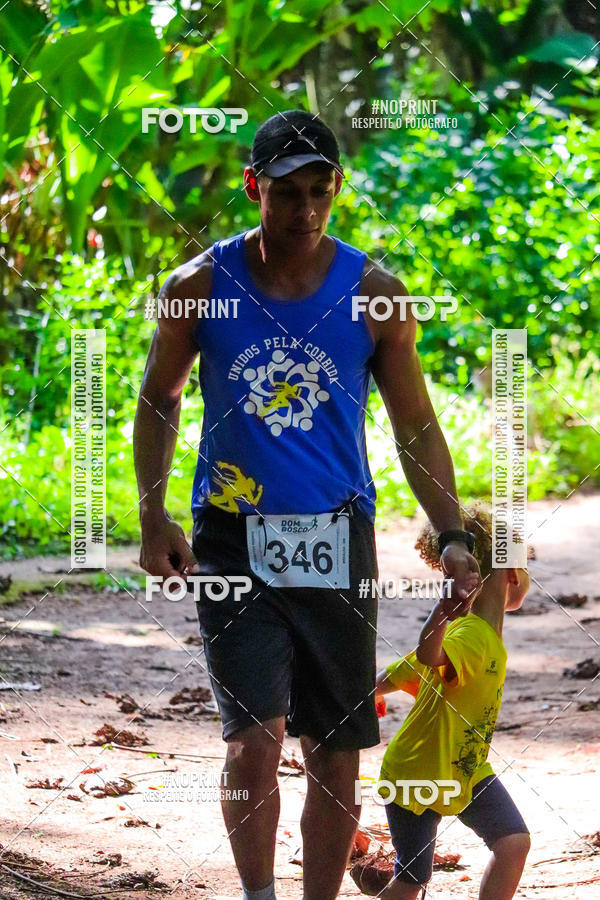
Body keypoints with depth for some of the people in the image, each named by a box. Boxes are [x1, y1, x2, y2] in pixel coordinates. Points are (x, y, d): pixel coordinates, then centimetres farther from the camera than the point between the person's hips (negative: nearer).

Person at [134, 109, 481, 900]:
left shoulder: (373, 293, 1)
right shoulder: (200, 287, 0)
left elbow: (415, 424, 7)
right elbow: (159, 399, 12)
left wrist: (452, 536, -4)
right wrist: (153, 517, 0)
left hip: (336, 540, 2)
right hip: (233, 539, -1)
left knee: (336, 754, 6)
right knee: (256, 739, -14)